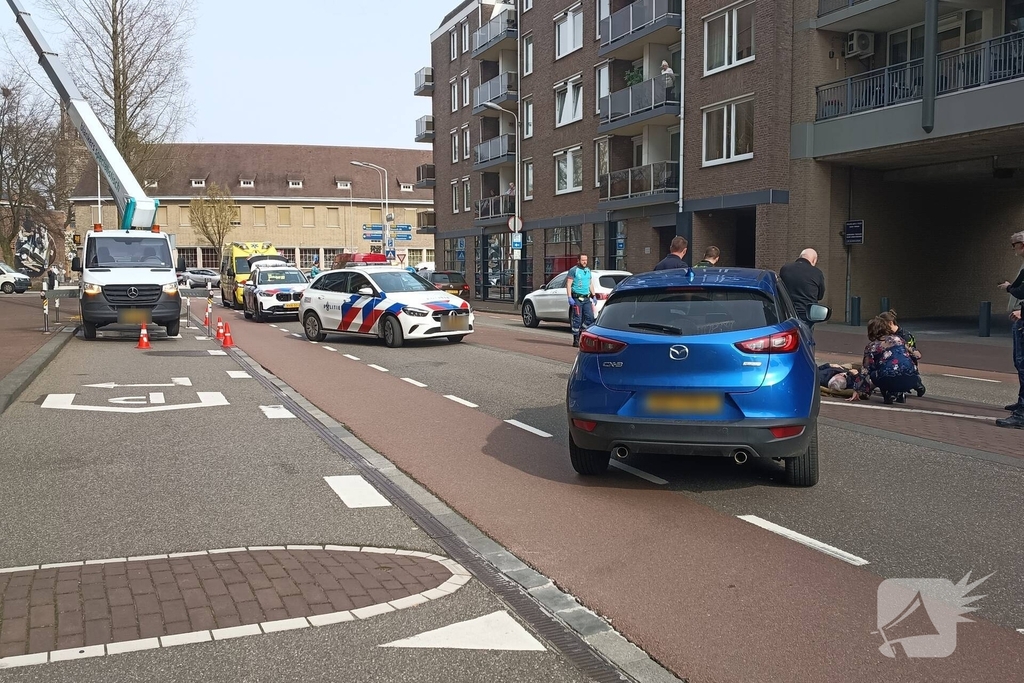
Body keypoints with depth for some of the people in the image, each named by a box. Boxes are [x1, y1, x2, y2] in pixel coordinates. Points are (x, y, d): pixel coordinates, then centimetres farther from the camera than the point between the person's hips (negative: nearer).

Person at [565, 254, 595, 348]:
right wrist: (570, 298, -15)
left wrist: (593, 296, 17)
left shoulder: (588, 270, 16)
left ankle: (581, 332, 16)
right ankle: (576, 340, 2)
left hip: (587, 298, 6)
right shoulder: (573, 270, -4)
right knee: (577, 319, -5)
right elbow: (568, 284, -8)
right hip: (577, 298, -6)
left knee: (590, 317, -3)